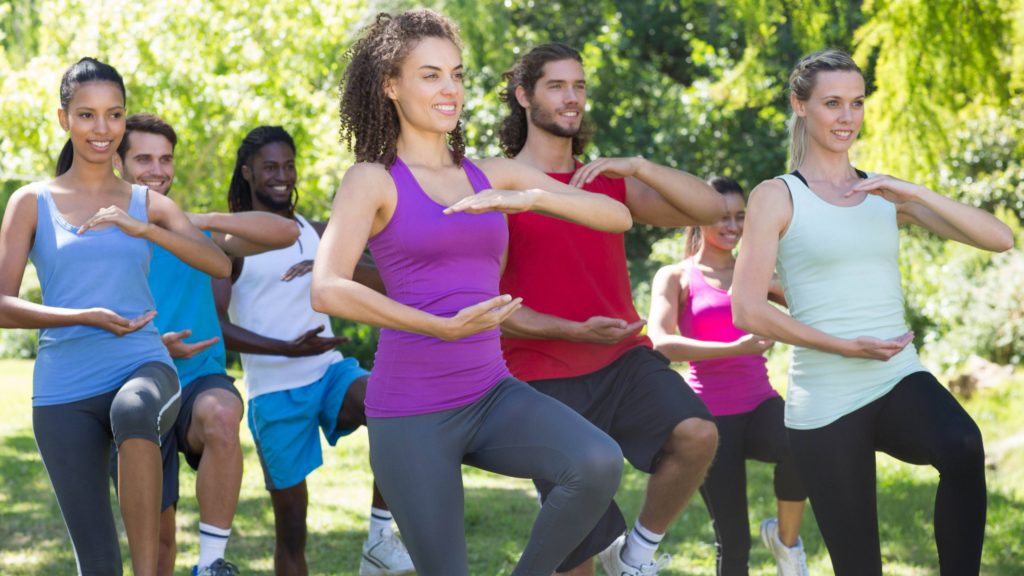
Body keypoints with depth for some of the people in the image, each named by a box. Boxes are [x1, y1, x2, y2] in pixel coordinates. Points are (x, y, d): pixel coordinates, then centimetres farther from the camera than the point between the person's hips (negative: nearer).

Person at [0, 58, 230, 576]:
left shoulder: (149, 205, 13)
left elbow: (220, 266, -1)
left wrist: (142, 228, -13)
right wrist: (86, 317, -14)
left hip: (143, 366, 0)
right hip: (64, 391, 0)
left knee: (134, 410, -39)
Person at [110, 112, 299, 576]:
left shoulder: (195, 231, 5)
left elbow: (286, 233, -7)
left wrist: (205, 221, -21)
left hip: (199, 380, 0)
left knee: (220, 414, -36)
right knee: (157, 536, 3)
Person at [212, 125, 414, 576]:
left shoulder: (318, 234, 12)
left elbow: (384, 284, 2)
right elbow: (214, 325, -12)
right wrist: (287, 349, -25)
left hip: (331, 372, 3)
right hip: (275, 392, -3)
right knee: (291, 525, 1)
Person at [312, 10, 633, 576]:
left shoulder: (493, 175, 10)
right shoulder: (374, 179, -3)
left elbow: (617, 216, 3)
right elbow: (327, 290, -20)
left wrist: (532, 197, -15)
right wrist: (443, 328, -28)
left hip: (491, 395, 4)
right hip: (411, 411, -4)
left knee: (599, 463, -24)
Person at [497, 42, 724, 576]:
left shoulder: (609, 182, 12)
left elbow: (711, 208, 0)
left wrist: (637, 167, -15)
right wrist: (577, 331, -19)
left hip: (624, 359, 3)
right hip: (547, 379, -3)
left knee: (697, 434, -26)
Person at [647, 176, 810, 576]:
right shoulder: (676, 277, 2)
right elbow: (661, 343, -17)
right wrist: (734, 349, -29)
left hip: (760, 404, 3)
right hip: (711, 413, -2)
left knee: (800, 450, -32)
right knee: (733, 540, -4)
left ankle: (785, 537, -5)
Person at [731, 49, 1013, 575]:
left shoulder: (887, 194, 11)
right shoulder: (777, 197, 0)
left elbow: (1000, 239, 3)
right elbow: (747, 310, -9)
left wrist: (917, 195, -11)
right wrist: (845, 346, -15)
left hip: (900, 380, 3)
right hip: (826, 400, -2)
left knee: (963, 448, -32)